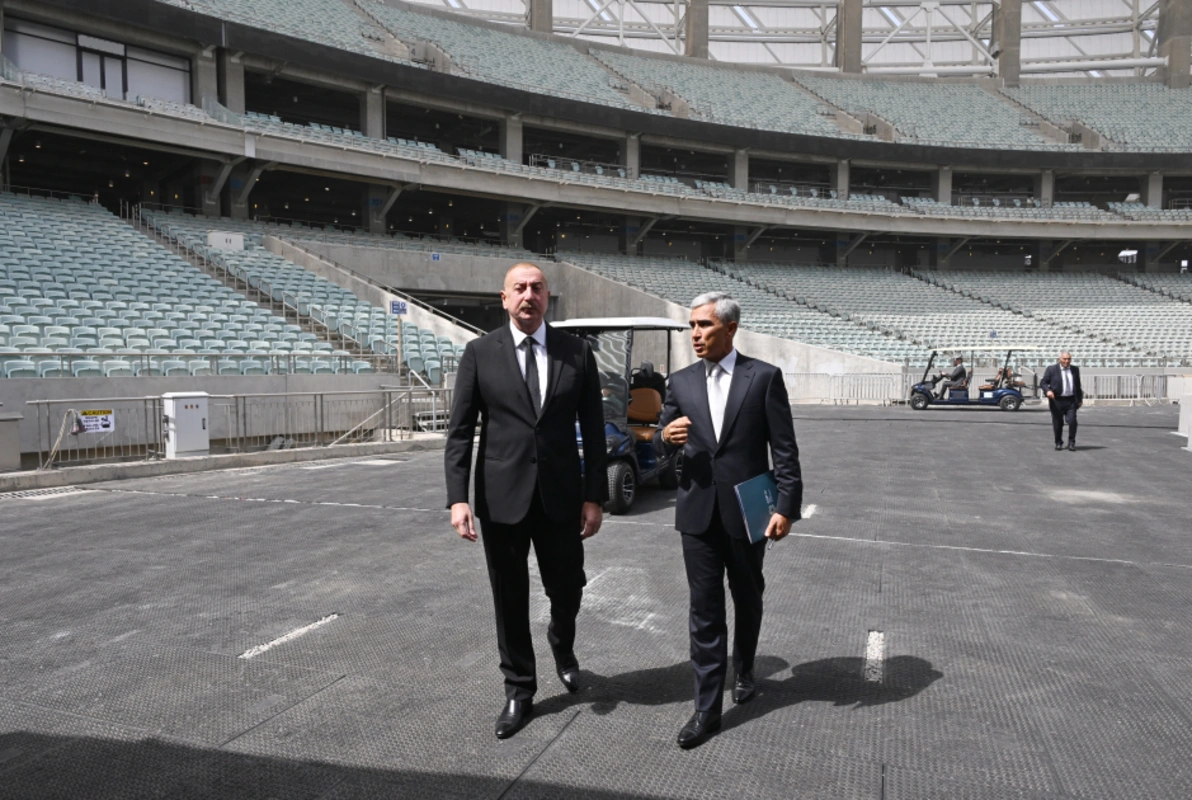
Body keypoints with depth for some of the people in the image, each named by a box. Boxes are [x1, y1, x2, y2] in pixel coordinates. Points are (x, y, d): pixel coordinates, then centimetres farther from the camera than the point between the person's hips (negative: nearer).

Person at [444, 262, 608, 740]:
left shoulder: (577, 352, 1)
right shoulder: (480, 353, -2)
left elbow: (592, 429, 2)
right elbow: (460, 430, -4)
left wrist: (595, 495, -2)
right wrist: (458, 498, -12)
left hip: (562, 495, 1)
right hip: (502, 496, -1)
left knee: (568, 589, 11)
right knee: (510, 598, 9)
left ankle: (562, 644, 46)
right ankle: (519, 691, 29)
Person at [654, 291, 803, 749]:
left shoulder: (764, 377, -5)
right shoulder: (681, 382, 4)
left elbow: (784, 448, -6)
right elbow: (661, 445, 8)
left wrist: (787, 506, -12)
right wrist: (666, 437, -15)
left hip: (747, 510, -1)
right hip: (698, 513, 2)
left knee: (747, 600, 17)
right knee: (705, 610, 4)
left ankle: (744, 670, 43)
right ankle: (707, 709, 11)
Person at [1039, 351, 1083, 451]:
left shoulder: (1075, 369, 12)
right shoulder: (1051, 369, -1)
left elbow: (1078, 385, 21)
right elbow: (1043, 383, -5)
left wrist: (1080, 399, 21)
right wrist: (1048, 390, -24)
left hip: (1071, 401, 2)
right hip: (1057, 401, -2)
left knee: (1072, 420, -12)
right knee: (1057, 423, 3)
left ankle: (1071, 442, 2)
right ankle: (1058, 443, 20)